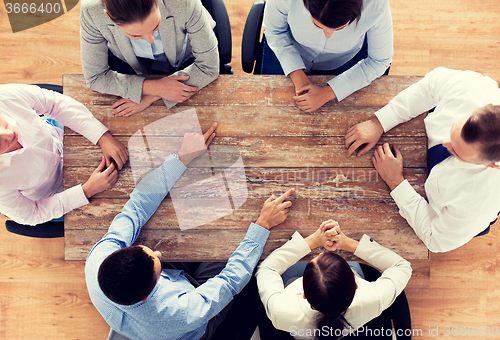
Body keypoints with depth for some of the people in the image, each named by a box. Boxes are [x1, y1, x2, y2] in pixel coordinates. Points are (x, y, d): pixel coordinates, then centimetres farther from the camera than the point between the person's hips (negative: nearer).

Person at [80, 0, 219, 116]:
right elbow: (94, 77, -21)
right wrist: (155, 88, -34)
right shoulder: (92, 13, -35)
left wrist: (153, 96, -29)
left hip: (185, 57, 0)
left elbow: (209, 67, -27)